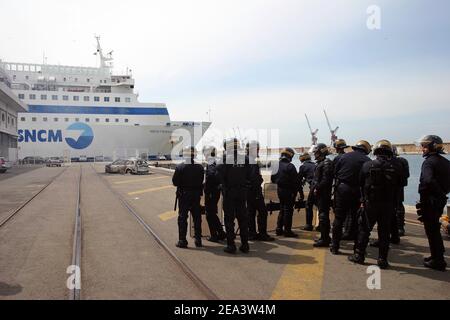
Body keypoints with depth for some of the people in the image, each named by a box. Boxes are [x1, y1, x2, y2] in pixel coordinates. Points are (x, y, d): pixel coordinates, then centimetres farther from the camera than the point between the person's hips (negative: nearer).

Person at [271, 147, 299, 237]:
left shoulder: (277, 165, 4)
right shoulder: (290, 166, -16)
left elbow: (273, 178, 11)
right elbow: (295, 181, -16)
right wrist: (295, 191, -7)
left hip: (279, 190, 7)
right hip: (288, 191, -7)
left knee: (282, 209, 17)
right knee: (288, 210, -1)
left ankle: (279, 229, 21)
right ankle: (287, 231, 2)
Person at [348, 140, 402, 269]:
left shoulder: (368, 165, -6)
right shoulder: (396, 166, -5)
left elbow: (361, 183, 2)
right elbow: (398, 185, 2)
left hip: (370, 203, -1)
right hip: (388, 205, 1)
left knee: (364, 229, 11)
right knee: (384, 232, 9)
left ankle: (359, 255, 15)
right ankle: (382, 259, 13)